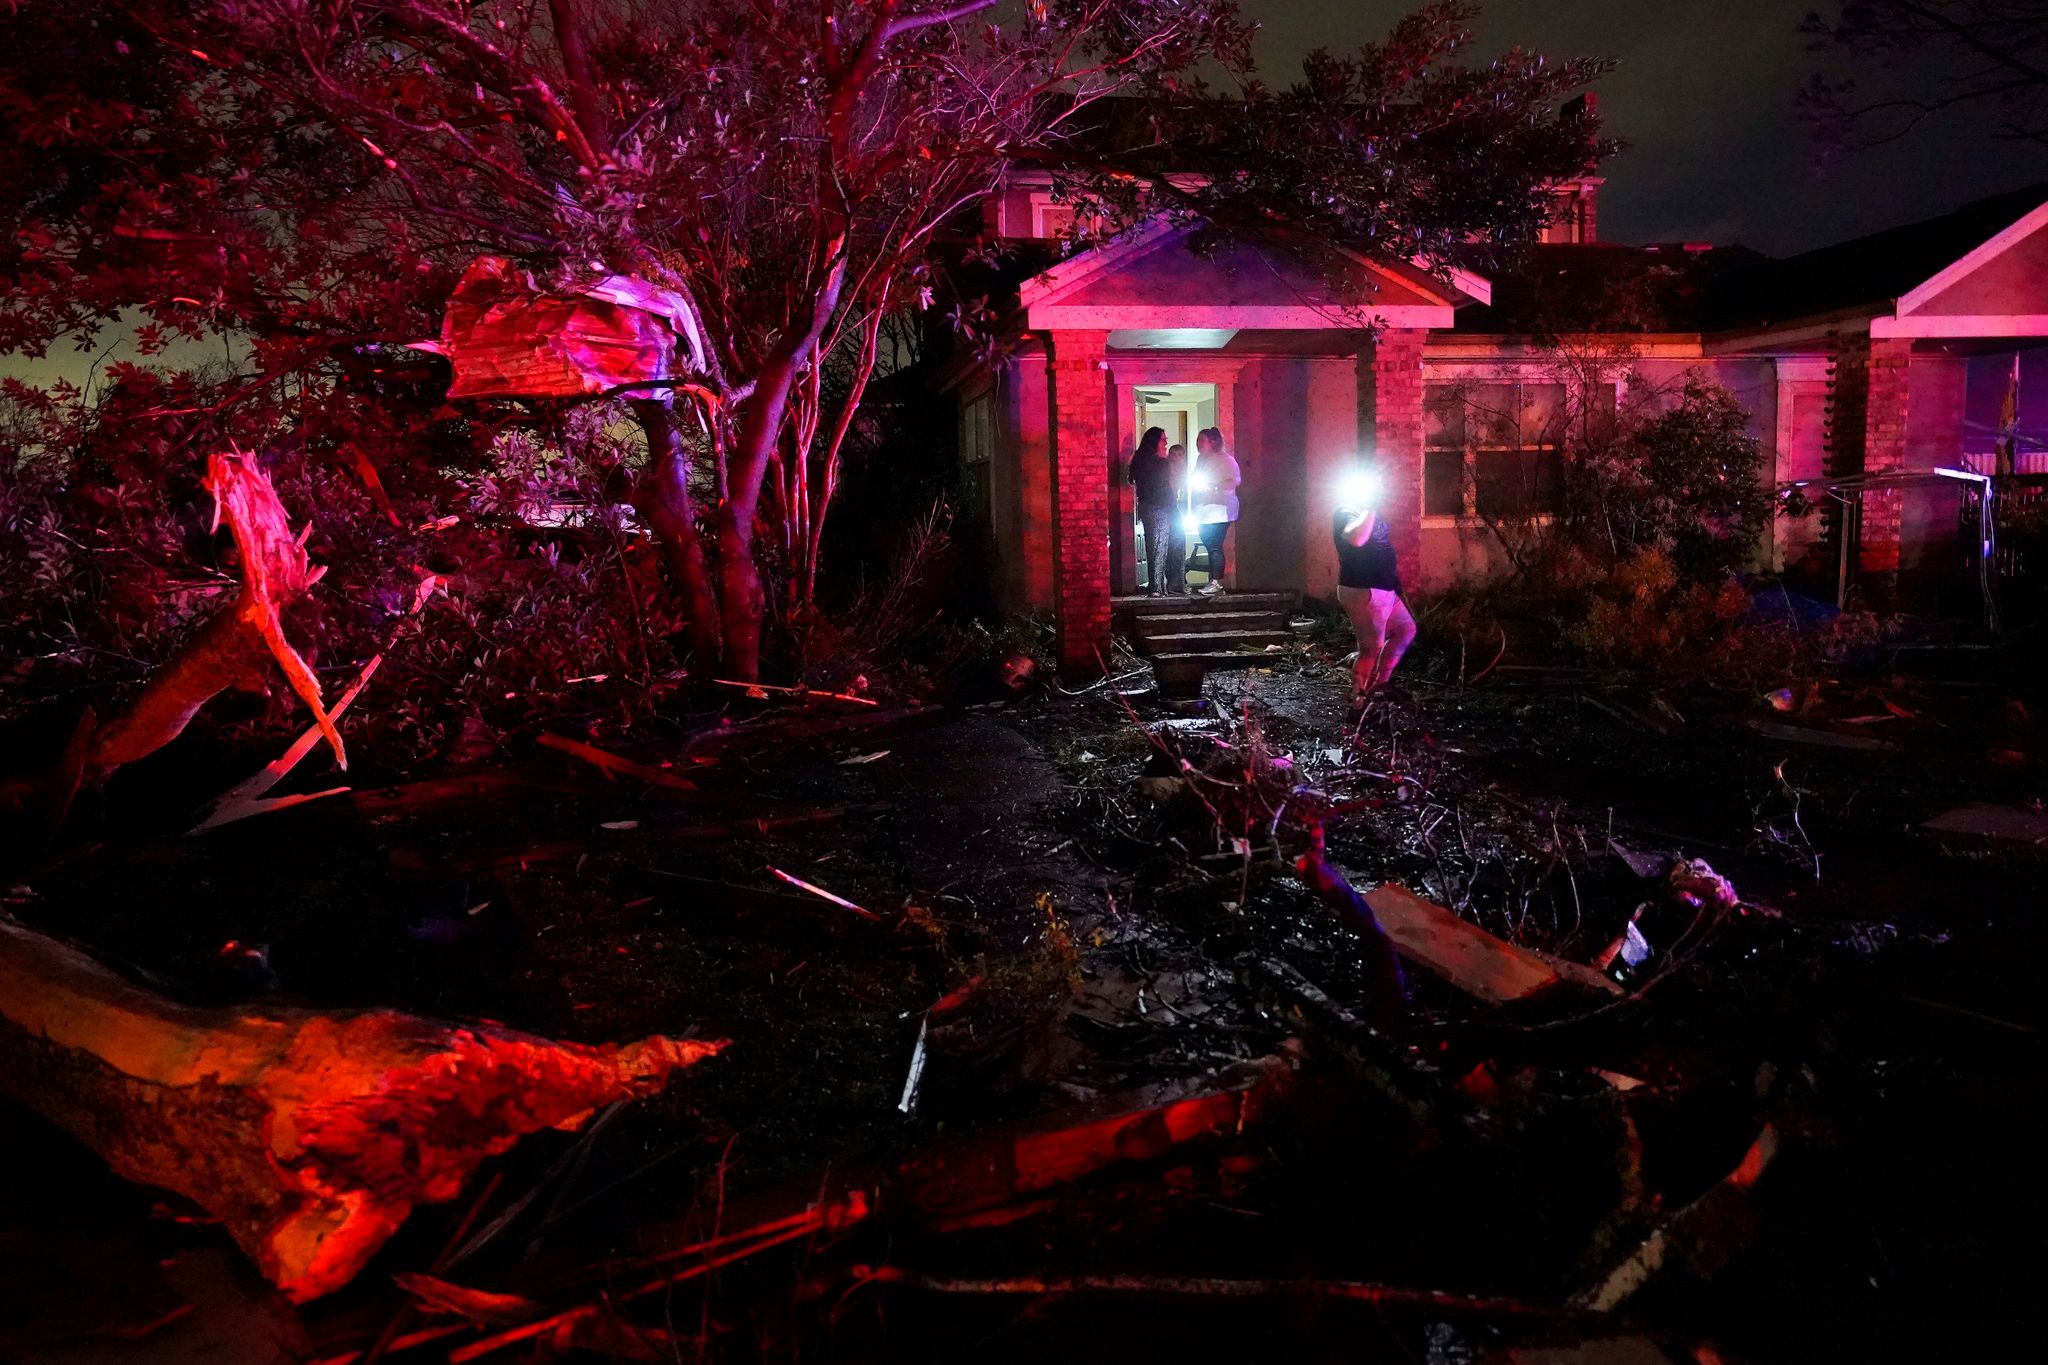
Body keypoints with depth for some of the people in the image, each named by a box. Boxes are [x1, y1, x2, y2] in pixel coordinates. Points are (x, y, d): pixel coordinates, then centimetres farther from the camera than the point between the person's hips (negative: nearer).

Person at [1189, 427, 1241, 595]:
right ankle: (1212, 580, 19)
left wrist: (1213, 486, -21)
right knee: (1209, 546, 12)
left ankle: (1217, 582, -9)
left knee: (1215, 546, -11)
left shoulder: (1226, 459, -9)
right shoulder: (1201, 459, 15)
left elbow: (1235, 480, -19)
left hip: (1219, 511, -8)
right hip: (1203, 511, 8)